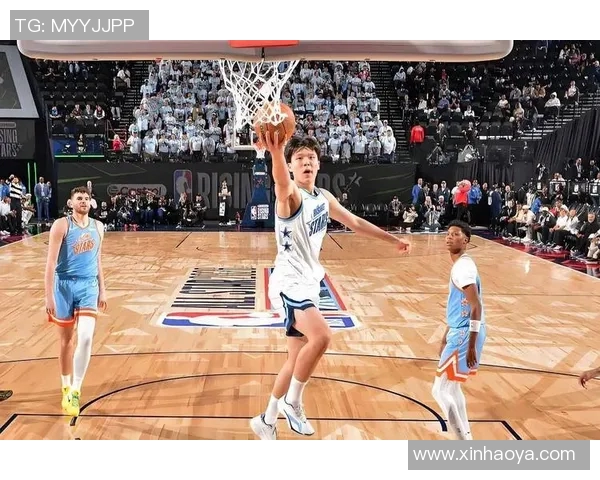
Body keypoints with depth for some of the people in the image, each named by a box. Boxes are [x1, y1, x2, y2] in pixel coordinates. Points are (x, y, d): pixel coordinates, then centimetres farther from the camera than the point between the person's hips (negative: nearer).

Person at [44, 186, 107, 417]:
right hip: (65, 285, -2)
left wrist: (102, 290, 14)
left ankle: (75, 391, -2)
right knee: (66, 340, 9)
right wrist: (49, 296, -16)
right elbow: (51, 262, -11)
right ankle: (66, 388, 27)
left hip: (89, 286, 3)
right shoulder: (61, 225, -8)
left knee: (85, 337, -14)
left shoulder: (98, 227, 8)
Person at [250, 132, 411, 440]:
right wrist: (276, 152, -62)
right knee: (321, 336, -30)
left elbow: (355, 223, 23)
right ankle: (292, 402, -6)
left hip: (309, 284, 8)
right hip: (289, 284, -8)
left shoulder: (324, 198, 10)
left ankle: (266, 421, 31)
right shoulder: (290, 195, -15)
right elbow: (282, 183, -41)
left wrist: (393, 240, 29)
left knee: (297, 360, 14)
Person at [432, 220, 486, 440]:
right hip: (459, 332, 11)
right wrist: (446, 337, 26)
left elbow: (476, 308, -23)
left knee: (441, 391, -5)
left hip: (464, 335, -11)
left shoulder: (463, 267, -18)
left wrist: (471, 345, -25)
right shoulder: (460, 265, 14)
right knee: (452, 388, 20)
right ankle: (466, 441, 31)